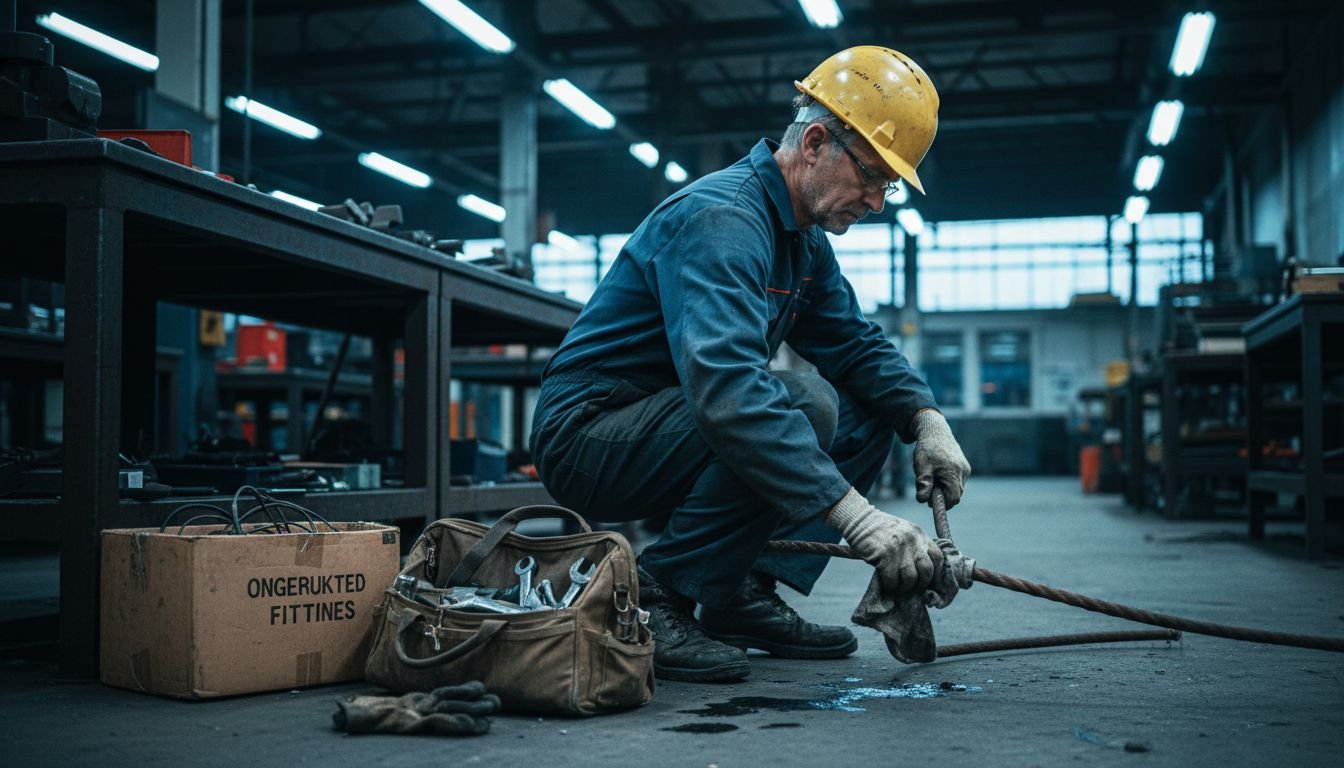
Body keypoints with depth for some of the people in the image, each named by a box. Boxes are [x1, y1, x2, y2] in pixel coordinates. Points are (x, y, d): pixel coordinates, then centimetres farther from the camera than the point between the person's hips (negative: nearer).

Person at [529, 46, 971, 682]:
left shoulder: (805, 240, 8)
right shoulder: (723, 219, -24)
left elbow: (856, 343, 11)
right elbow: (725, 386, -38)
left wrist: (928, 419, -9)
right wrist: (856, 516, -43)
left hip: (669, 427, 10)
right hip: (589, 434, -10)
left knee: (869, 409, 5)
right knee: (803, 406, -30)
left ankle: (747, 595, 0)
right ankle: (654, 600, -17)